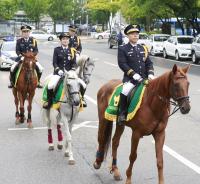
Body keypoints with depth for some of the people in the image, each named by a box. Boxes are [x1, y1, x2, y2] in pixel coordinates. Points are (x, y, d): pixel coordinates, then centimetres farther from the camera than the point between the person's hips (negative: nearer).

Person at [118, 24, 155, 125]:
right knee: (125, 92, -33)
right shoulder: (122, 49, 3)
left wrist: (150, 73, -4)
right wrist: (134, 75, -17)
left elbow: (149, 63, 17)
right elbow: (122, 64, -8)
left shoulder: (143, 48, 19)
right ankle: (122, 114, -16)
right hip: (130, 78, -5)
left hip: (144, 78, 5)